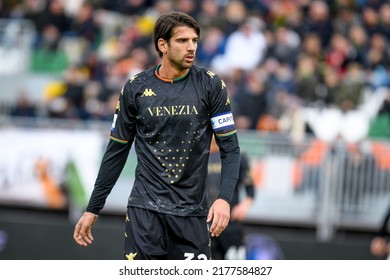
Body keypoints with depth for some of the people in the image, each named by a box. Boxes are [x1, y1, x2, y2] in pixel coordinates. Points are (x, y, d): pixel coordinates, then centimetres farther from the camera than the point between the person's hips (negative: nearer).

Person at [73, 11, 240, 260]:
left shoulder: (211, 85, -1)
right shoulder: (136, 88, 1)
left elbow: (230, 147, -2)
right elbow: (117, 151, 9)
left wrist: (225, 198, -18)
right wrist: (93, 209, 8)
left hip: (193, 211, 0)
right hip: (146, 209, 0)